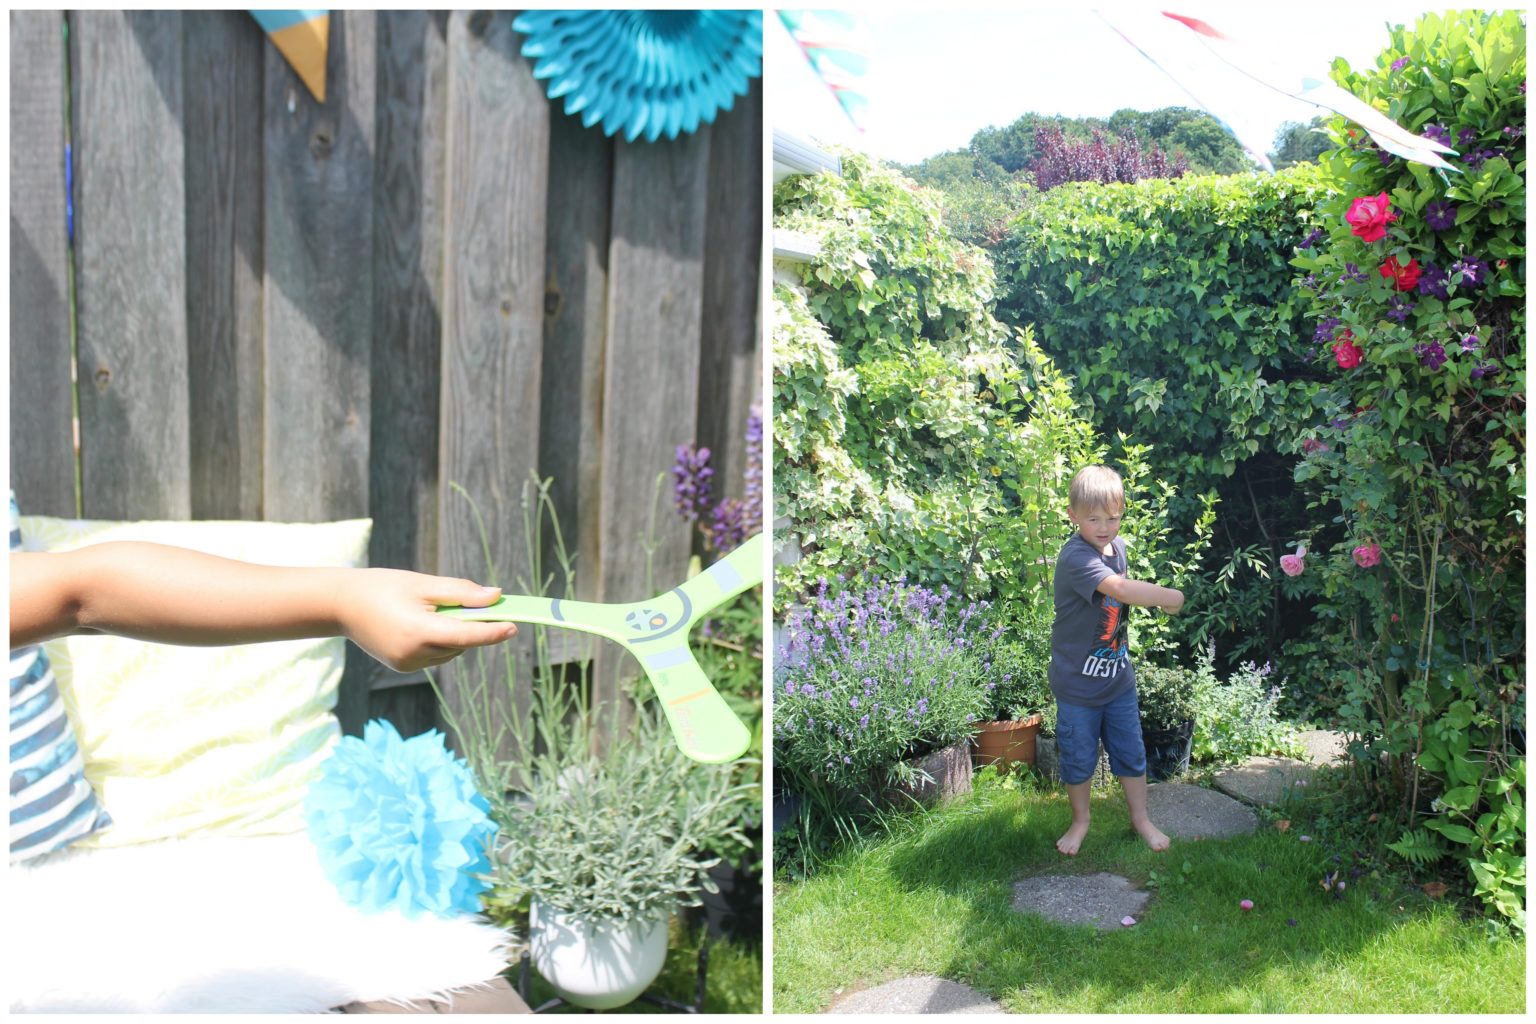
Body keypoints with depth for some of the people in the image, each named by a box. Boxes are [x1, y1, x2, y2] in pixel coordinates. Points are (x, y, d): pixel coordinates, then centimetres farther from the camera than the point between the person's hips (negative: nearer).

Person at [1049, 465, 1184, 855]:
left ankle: (1141, 819, 36)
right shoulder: (1075, 557, -26)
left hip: (1118, 676, 6)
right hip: (1078, 682, -6)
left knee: (1131, 753, 17)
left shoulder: (1118, 546, 0)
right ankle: (1080, 820, 34)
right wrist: (1172, 598, -32)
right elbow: (1119, 589, -39)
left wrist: (1154, 599, 3)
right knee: (1078, 758, 12)